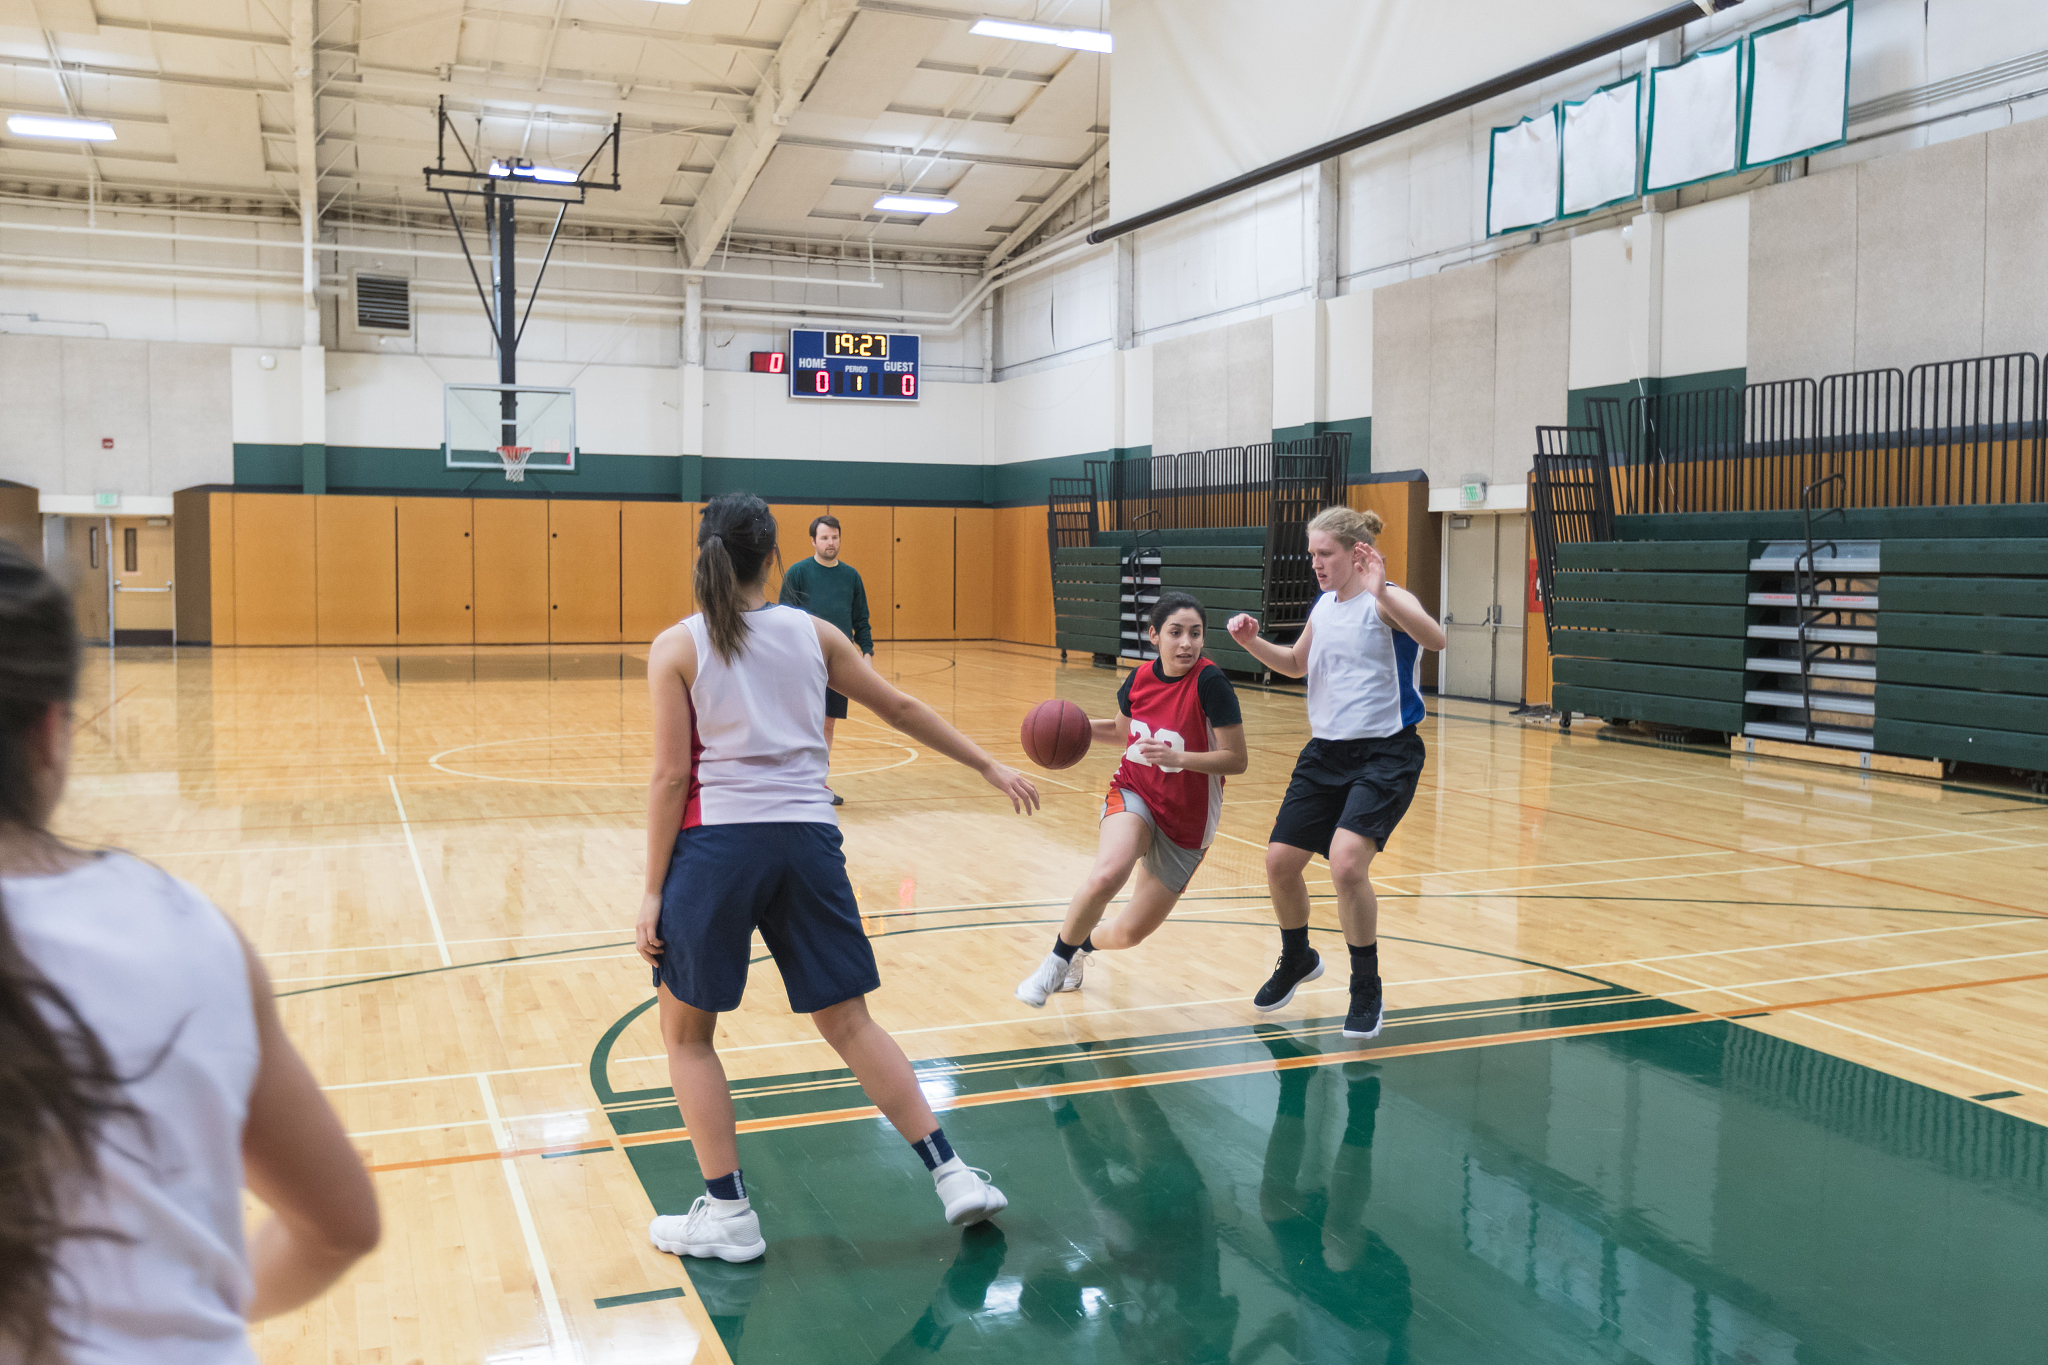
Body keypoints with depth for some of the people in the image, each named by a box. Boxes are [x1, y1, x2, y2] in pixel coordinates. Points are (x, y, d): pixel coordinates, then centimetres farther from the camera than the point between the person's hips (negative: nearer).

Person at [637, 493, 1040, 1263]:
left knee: (686, 1031, 14)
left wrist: (654, 891, -1)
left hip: (716, 844, -3)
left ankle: (727, 1215, 15)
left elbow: (672, 776, -6)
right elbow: (903, 710, 14)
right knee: (849, 1023, 14)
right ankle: (952, 1176, 14)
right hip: (807, 840, 3)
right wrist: (992, 769, 23)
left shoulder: (677, 647, 0)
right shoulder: (812, 632, 8)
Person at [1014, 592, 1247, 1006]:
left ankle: (1084, 944, 41)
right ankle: (1057, 959, -8)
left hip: (1186, 823, -2)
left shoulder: (1210, 682, -19)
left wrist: (1177, 758, -32)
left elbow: (1236, 760, -19)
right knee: (1107, 875, -32)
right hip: (1134, 794, 2)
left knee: (1129, 933, 5)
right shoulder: (1138, 679, -4)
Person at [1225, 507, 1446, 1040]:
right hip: (1327, 750, 8)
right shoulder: (1324, 606, 9)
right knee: (1280, 860, 7)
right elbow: (1296, 663, 26)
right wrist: (1253, 643, 7)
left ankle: (1367, 988, -2)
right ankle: (1297, 960, 35)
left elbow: (1435, 638, -34)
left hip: (1385, 754, -7)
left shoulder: (1387, 601, -13)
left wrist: (1380, 593, -47)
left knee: (1346, 861, -23)